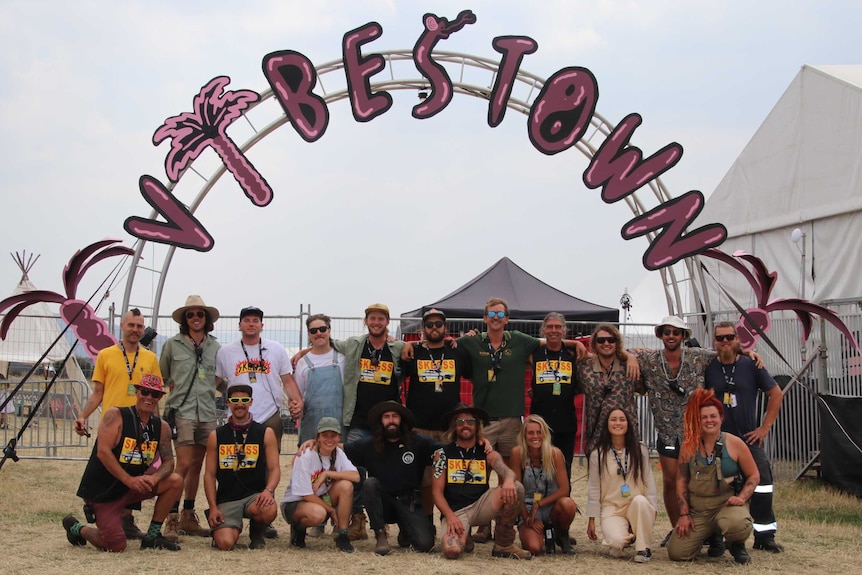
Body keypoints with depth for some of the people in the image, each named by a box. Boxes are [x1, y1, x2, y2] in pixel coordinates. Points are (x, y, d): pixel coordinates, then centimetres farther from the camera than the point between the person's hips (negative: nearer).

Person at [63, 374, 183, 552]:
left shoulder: (161, 427, 2)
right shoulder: (115, 416, -14)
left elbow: (168, 461, -1)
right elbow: (103, 452, -23)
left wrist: (154, 478, -24)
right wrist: (129, 479, -30)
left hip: (135, 482, 6)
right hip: (102, 489, -6)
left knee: (175, 481, -11)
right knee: (117, 546, -12)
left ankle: (152, 535, 2)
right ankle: (76, 528, 18)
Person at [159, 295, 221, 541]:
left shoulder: (215, 347, 11)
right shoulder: (172, 345, 4)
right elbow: (161, 377, 14)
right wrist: (176, 387, 5)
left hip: (207, 412, 4)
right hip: (182, 411, -4)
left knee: (196, 466, 10)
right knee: (184, 465, -13)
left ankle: (188, 517, 19)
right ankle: (172, 519, -9)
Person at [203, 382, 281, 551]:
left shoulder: (265, 433, 6)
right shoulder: (216, 436, 8)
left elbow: (274, 469, 2)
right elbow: (210, 474, 8)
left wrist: (268, 490, -19)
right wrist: (213, 507, -4)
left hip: (255, 495, 0)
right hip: (226, 499, 0)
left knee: (269, 510, -36)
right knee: (225, 544, -23)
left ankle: (257, 535, 2)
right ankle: (231, 529, 18)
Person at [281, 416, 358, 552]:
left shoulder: (338, 453, -4)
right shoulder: (305, 457, -20)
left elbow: (356, 476, -21)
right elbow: (306, 495, -20)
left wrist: (327, 474, -26)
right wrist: (331, 510, -16)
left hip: (323, 500, 5)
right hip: (295, 503, -5)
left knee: (345, 485, -22)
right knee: (317, 513, -39)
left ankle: (342, 536, -12)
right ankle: (298, 528, -2)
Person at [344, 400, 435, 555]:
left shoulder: (419, 443, -2)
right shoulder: (368, 445, 1)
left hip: (409, 503, -1)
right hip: (382, 503, 1)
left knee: (425, 544, -21)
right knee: (370, 483, -29)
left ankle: (405, 531, 18)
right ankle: (381, 535, -18)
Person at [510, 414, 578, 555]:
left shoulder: (555, 453, -12)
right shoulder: (518, 453, -12)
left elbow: (564, 489, -12)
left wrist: (538, 504, -18)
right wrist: (528, 519, -11)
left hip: (551, 506, 1)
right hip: (527, 509, -1)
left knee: (568, 504, -35)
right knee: (533, 548, -27)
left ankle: (562, 536, 0)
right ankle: (544, 534, 12)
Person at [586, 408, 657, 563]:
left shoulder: (641, 450, 3)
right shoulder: (597, 454, 3)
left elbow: (649, 481, 4)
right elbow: (593, 488, 6)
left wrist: (652, 509, -5)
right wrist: (591, 520, 5)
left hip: (637, 506, 1)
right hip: (611, 508, -1)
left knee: (640, 501, -37)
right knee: (617, 541, -31)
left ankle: (643, 548, -18)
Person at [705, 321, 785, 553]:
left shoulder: (751, 366, -1)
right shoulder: (708, 368, 2)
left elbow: (776, 394, 6)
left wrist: (765, 427, 1)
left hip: (750, 438, 0)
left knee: (762, 485, -7)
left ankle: (765, 536, 4)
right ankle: (716, 538, 8)